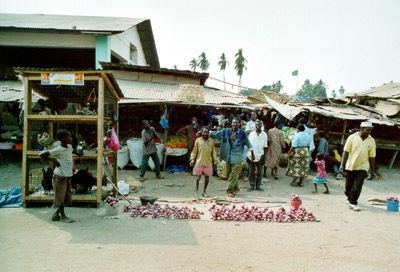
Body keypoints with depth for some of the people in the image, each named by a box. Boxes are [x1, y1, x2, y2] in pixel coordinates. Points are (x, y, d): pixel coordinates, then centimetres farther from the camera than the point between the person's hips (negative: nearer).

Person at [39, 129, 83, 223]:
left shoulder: (69, 147, 7)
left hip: (68, 176, 8)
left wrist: (78, 153, 26)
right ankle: (63, 216, 15)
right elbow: (41, 155, -16)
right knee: (60, 196, 3)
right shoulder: (58, 150, -15)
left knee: (67, 197, 11)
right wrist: (54, 160, -19)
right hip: (60, 176, -8)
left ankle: (56, 215, 25)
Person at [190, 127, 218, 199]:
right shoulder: (198, 140, 1)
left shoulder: (211, 141, 6)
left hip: (208, 163, 2)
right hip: (199, 162, -2)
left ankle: (204, 192, 24)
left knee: (207, 177, 10)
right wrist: (192, 159, -3)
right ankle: (196, 192, 6)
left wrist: (215, 161, 6)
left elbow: (213, 152, 10)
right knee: (198, 177, -4)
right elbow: (194, 151, 4)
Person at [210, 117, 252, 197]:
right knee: (229, 174, 10)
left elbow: (248, 144, 7)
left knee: (234, 174, -6)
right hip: (228, 156, 4)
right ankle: (236, 188, 28)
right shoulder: (225, 132, 5)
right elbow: (214, 134, 9)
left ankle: (230, 190, 3)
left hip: (237, 157, -3)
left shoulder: (242, 133, -2)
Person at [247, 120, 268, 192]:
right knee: (251, 171, 4)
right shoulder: (251, 134, 5)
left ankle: (258, 185, 16)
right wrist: (252, 154, -4)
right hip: (252, 155, 0)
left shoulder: (264, 134, 6)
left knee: (259, 172, 5)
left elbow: (265, 147, 6)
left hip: (260, 155, 0)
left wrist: (264, 157, 2)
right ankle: (252, 185, 14)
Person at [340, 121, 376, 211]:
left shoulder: (371, 141, 0)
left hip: (362, 167, 0)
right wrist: (342, 165, -8)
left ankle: (353, 202, 3)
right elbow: (346, 152, -4)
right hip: (350, 166, 0)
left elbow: (372, 156, 4)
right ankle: (349, 198, 35)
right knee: (349, 185, 12)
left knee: (358, 186, -8)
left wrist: (373, 170, 5)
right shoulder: (352, 137, -5)